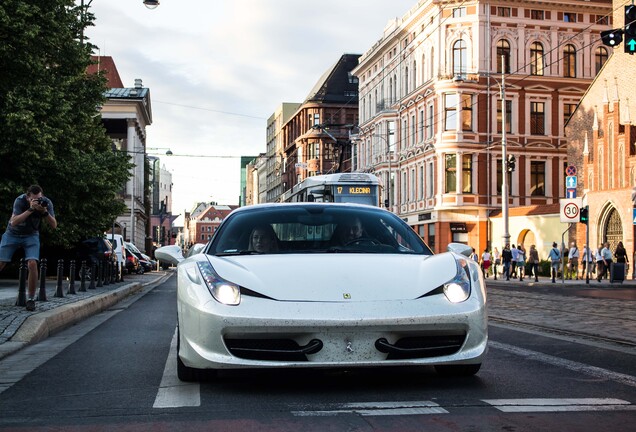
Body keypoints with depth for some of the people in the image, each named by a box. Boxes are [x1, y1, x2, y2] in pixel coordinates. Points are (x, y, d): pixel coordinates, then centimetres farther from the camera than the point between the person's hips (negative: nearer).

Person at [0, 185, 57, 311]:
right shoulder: (20, 201, -26)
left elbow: (54, 225, -20)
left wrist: (44, 212, -37)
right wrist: (31, 209, -44)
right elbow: (13, 222, -35)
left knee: (32, 264, -20)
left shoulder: (46, 203, -19)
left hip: (31, 235, 1)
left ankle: (31, 299, -9)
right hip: (12, 234, 0)